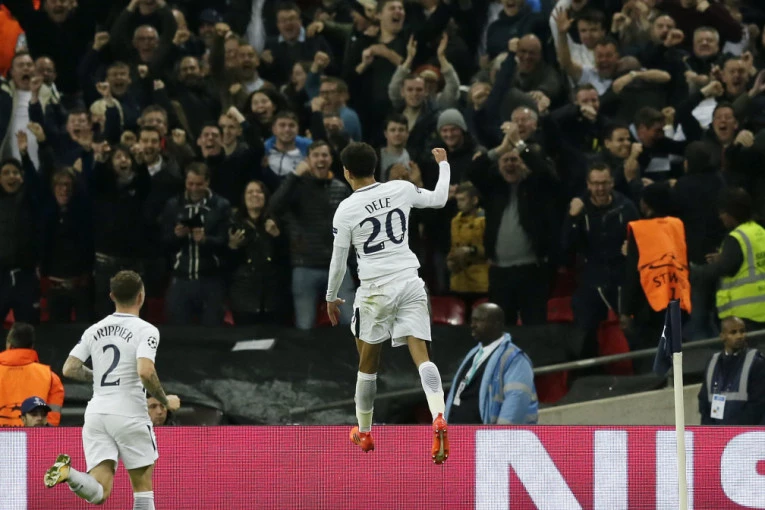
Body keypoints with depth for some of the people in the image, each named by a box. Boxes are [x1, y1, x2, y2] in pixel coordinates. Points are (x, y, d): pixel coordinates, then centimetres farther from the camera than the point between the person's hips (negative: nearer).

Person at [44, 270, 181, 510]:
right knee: (143, 487, 10)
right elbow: (145, 372, -20)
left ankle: (68, 472, -31)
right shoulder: (146, 331, -6)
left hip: (96, 412, 4)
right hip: (129, 414, -4)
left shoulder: (94, 330, 10)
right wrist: (165, 401, -4)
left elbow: (69, 369, 8)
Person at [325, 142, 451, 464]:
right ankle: (438, 419, -28)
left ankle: (364, 432, 27)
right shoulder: (401, 189, 1)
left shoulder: (346, 210, -6)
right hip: (410, 282, 2)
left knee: (368, 362, 14)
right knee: (421, 354, -5)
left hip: (375, 289, -2)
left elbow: (339, 259, 0)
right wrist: (444, 165, 35)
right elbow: (439, 199, 18)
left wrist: (331, 297, 15)